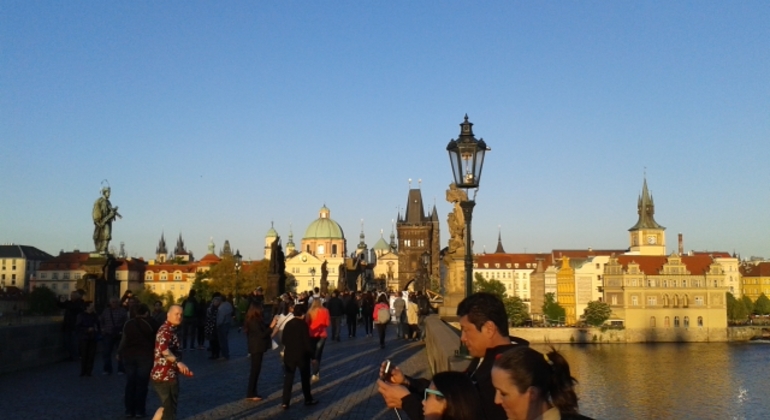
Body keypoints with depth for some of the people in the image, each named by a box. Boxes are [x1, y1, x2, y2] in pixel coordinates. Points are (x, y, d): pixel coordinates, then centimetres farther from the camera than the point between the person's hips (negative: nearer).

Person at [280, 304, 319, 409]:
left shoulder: (288, 324, 2)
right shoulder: (303, 324, -14)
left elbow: (284, 340, 7)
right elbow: (307, 341, -14)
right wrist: (311, 354, -5)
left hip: (289, 354, 4)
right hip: (302, 354, -4)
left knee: (288, 379, 4)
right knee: (305, 378, 12)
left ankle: (285, 402, -1)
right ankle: (308, 399, 23)